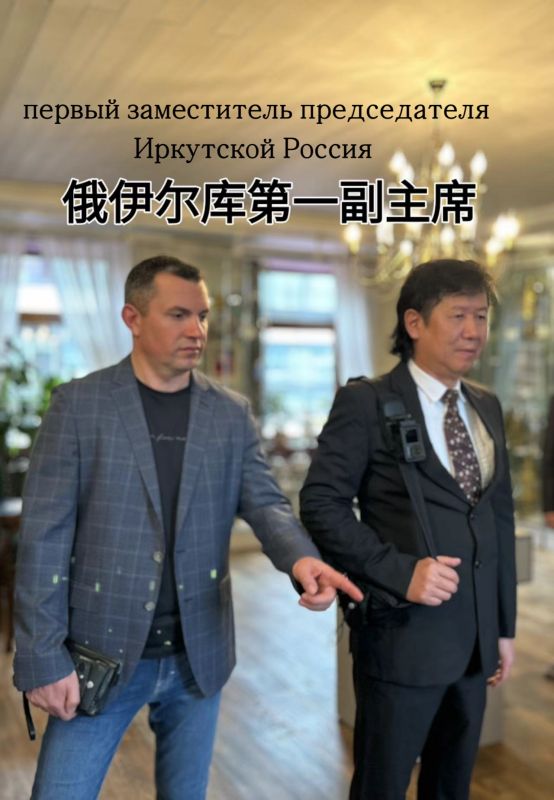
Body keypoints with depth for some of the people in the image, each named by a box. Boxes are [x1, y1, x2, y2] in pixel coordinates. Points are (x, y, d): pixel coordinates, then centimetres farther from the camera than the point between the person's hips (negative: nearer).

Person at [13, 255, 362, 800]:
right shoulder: (78, 403, -7)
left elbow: (264, 503, -3)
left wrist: (303, 557, -25)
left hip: (199, 655, 3)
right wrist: (43, 657, -12)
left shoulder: (231, 413, 3)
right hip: (101, 654, -3)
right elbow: (45, 534, -9)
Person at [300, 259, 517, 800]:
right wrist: (400, 572, -23)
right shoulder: (366, 403, -10)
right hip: (403, 634, -6)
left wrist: (504, 626, 12)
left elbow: (500, 518, 12)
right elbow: (320, 505, -14)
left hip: (475, 638, 6)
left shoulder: (487, 407, 9)